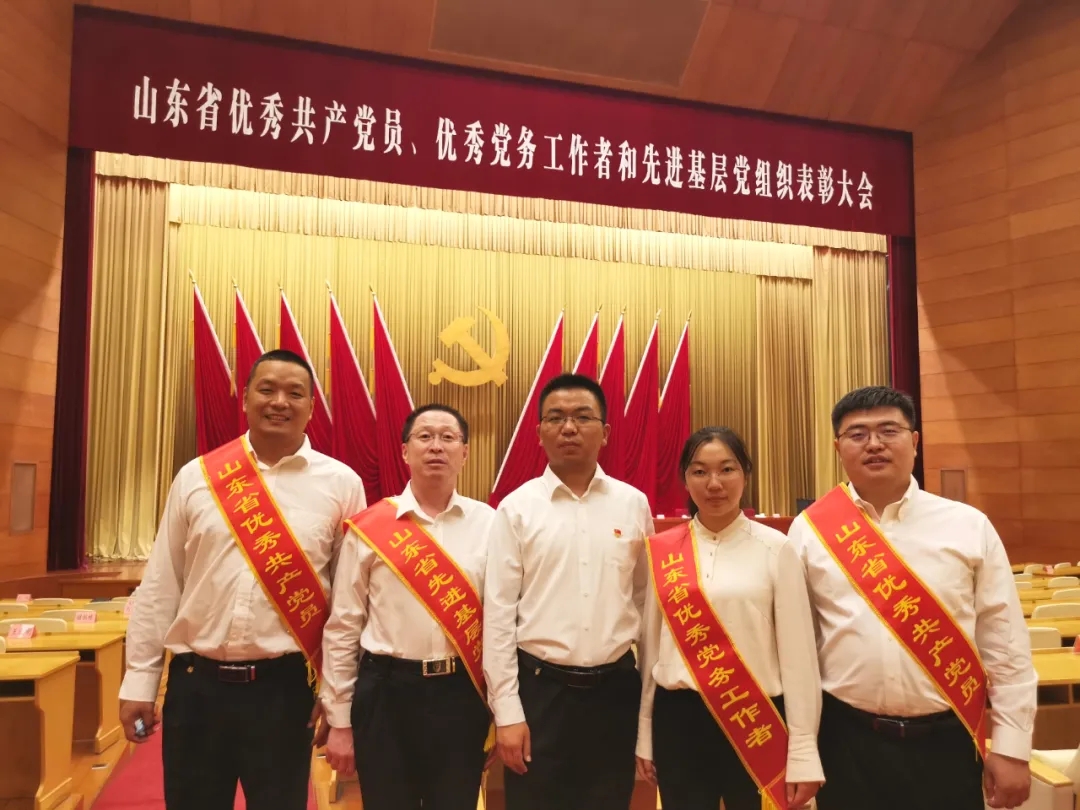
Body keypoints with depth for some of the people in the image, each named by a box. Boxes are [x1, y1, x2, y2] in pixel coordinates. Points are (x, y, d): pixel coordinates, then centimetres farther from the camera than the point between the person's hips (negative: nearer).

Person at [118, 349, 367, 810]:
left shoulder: (341, 484, -3)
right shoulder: (196, 476, 2)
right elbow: (159, 586, 6)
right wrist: (139, 682, 5)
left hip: (283, 685, -1)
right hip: (195, 683, 2)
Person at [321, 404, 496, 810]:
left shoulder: (490, 525, -1)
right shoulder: (369, 527, -3)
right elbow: (343, 628, 1)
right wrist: (339, 720, 2)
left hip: (461, 694, 1)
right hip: (386, 693, 0)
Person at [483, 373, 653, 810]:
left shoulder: (633, 504, 2)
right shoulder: (517, 508, -4)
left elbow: (646, 602, 8)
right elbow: (498, 614, -4)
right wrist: (507, 711, -6)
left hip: (616, 688, 2)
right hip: (539, 688, -2)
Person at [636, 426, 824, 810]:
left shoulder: (775, 549, -7)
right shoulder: (662, 550, 0)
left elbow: (798, 650, -6)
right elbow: (650, 643, 7)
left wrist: (803, 752, -6)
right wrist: (644, 735, 11)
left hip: (756, 720, -2)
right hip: (678, 718, 2)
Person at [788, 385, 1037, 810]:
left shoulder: (969, 526, -1)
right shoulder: (810, 530, -3)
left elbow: (1005, 644, 1)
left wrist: (1010, 747, 0)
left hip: (946, 742, 1)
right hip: (848, 741, 0)